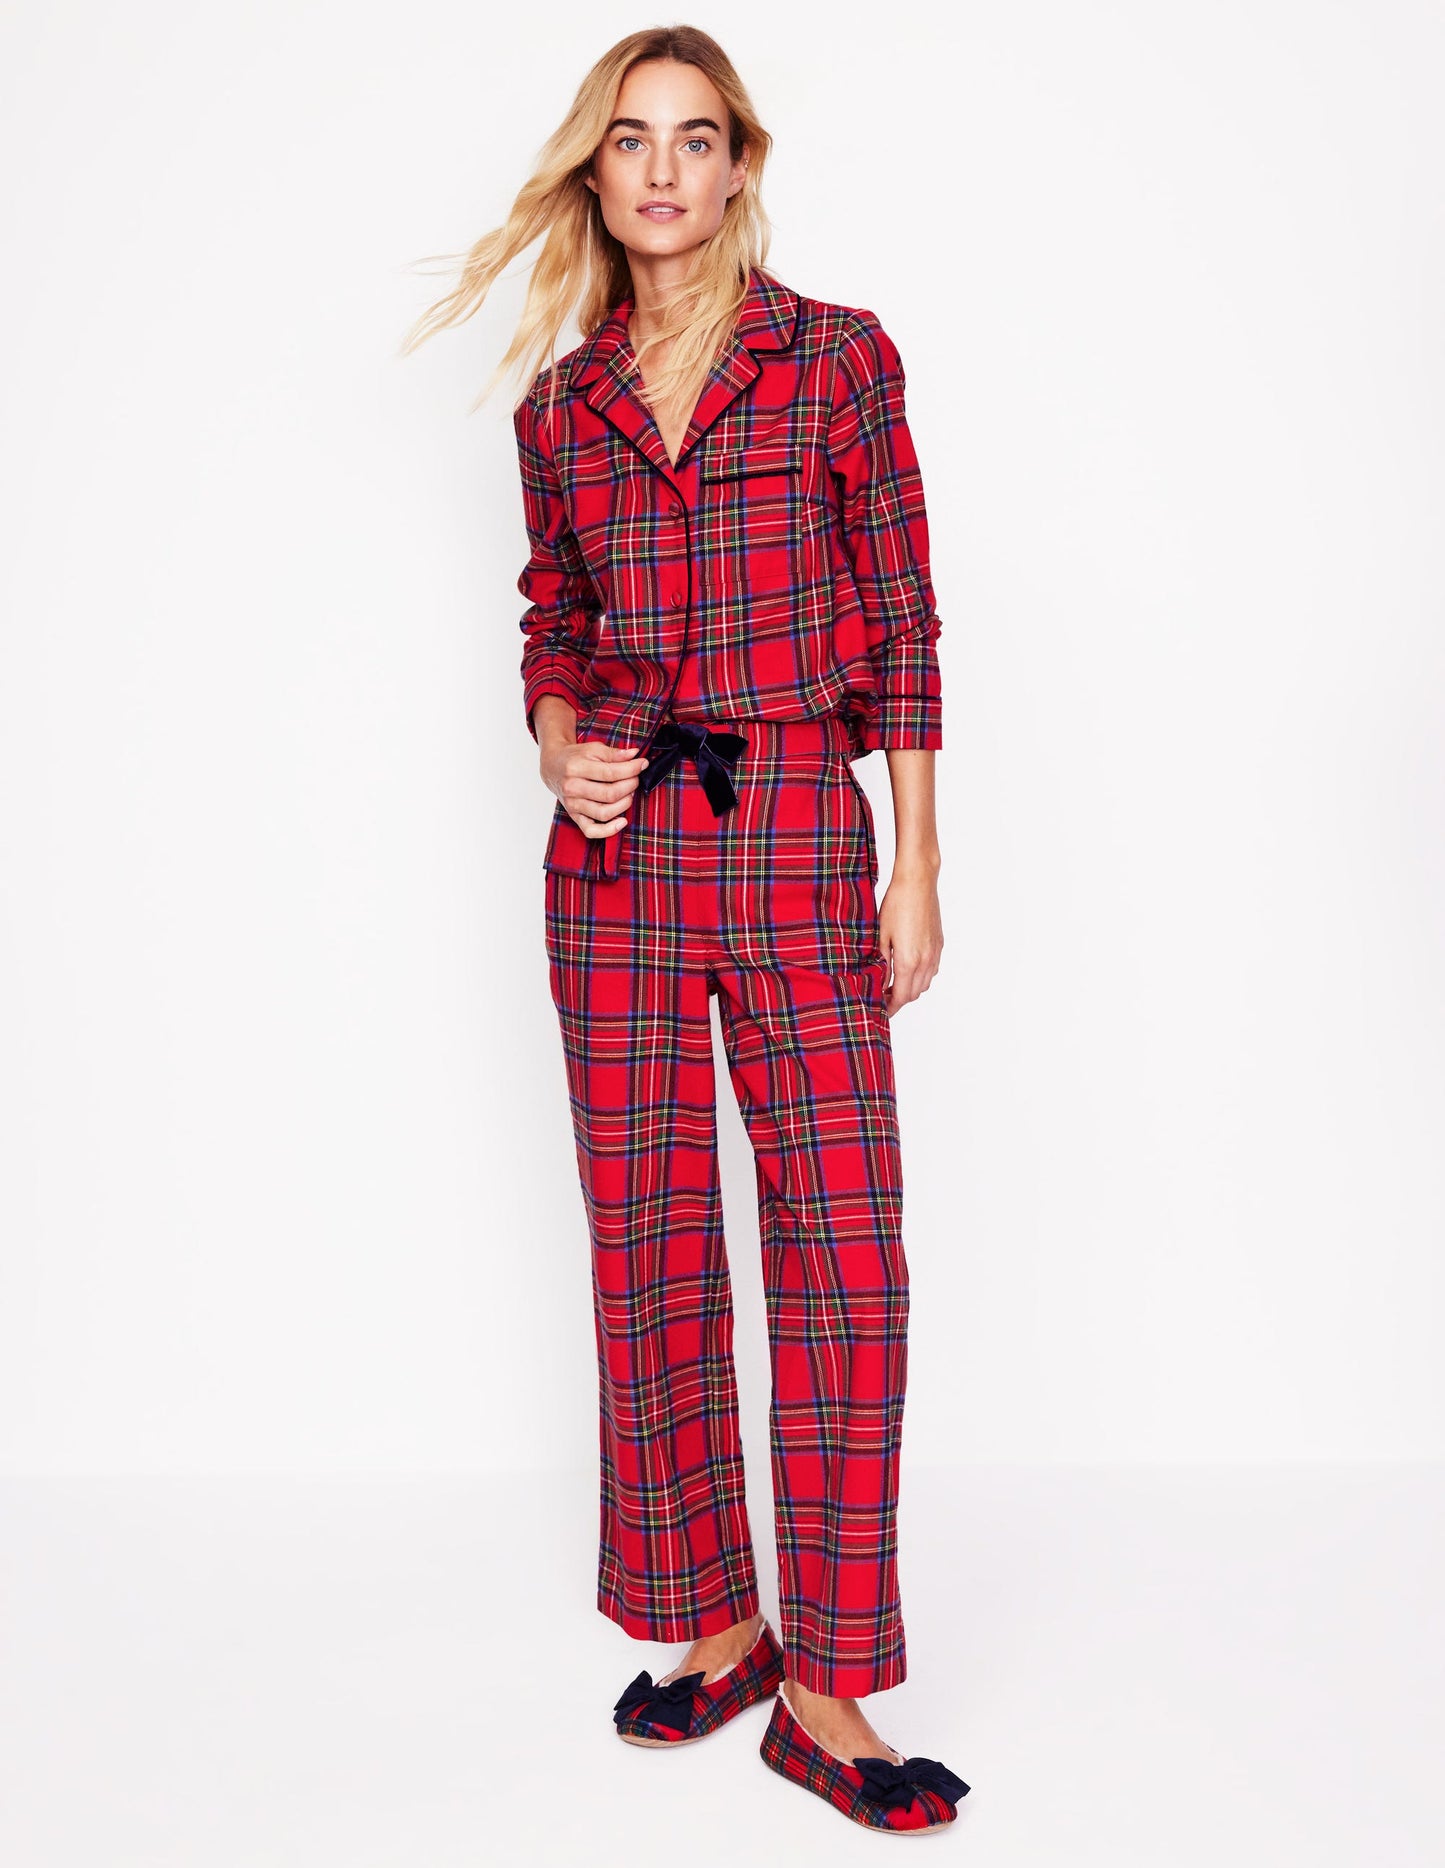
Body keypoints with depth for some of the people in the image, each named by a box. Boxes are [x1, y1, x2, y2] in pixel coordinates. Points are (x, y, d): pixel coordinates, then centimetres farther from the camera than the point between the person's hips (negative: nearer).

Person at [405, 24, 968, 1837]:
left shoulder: (839, 359, 2)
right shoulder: (560, 408, 10)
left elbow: (903, 620, 1)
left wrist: (915, 869, -3)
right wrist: (557, 743, -4)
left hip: (799, 840, -3)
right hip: (615, 852, 3)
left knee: (843, 1251, -5)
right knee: (648, 1245, 7)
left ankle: (823, 1691, 9)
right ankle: (715, 1626, 24)